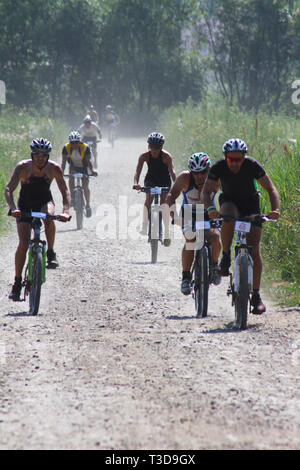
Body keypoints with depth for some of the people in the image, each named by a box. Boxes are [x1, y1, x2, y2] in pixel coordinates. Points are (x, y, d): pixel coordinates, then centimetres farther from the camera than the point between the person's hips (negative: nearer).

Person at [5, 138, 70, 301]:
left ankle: (51, 253, -18)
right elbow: (9, 189, -25)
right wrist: (13, 208, -42)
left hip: (44, 201, 1)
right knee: (23, 243, -13)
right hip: (25, 205, -1)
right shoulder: (23, 167, -21)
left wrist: (65, 211, -33)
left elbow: (65, 192, -16)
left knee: (49, 216, -37)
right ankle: (17, 282, -3)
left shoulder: (54, 168, -17)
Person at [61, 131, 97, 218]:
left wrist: (92, 171, -49)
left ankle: (88, 205, 8)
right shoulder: (66, 148, -22)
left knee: (85, 186, -13)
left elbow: (89, 160, -33)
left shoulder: (85, 147, -27)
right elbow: (63, 161, -25)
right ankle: (72, 198, -15)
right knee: (71, 176, -29)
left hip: (83, 167, -2)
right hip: (73, 166, 2)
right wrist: (61, 172, -39)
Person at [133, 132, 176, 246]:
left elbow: (172, 171, -35)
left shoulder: (166, 156, -24)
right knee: (148, 199, -25)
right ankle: (144, 226, -16)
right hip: (151, 180, 1)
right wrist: (135, 183, -48)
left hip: (164, 181, -1)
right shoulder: (144, 156, -20)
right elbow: (138, 171, -28)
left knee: (164, 202, -16)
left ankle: (167, 232, -9)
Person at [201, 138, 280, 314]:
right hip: (229, 200, 0)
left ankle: (256, 295, -5)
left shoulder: (252, 165, -25)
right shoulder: (218, 167, -23)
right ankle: (226, 257, -17)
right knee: (228, 218, -38)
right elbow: (206, 191, -24)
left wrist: (275, 210, -41)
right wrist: (211, 208, -45)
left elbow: (271, 189, -23)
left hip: (251, 202, 0)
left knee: (254, 249, -12)